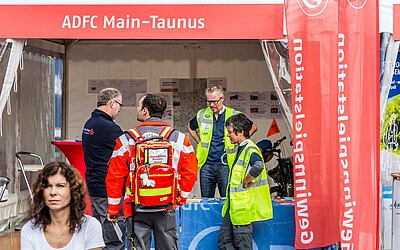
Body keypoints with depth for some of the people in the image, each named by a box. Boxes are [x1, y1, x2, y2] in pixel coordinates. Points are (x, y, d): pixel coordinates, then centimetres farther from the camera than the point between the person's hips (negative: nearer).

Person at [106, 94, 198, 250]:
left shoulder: (126, 139, -3)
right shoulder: (179, 139, 0)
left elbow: (115, 176, -2)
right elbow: (190, 172, 1)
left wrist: (113, 209, 8)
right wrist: (181, 198, 14)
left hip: (137, 209, -1)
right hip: (167, 208, 1)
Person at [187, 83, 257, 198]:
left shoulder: (234, 115, -2)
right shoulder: (201, 115, 6)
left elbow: (253, 127, 12)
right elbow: (190, 127, 27)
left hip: (226, 164, -2)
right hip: (206, 164, 3)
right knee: (205, 200, 8)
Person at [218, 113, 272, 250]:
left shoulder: (250, 149, -17)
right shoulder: (240, 148, 14)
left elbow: (258, 166, -40)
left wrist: (245, 181, -25)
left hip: (243, 207, -10)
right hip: (233, 206, 10)